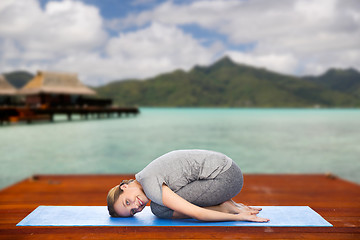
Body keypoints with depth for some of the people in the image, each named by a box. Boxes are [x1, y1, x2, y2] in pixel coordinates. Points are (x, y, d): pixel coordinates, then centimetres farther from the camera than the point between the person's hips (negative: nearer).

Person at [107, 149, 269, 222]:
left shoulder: (150, 185, -16)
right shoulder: (150, 175, 14)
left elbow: (197, 214, -20)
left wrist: (238, 216, -10)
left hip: (225, 177, -10)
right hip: (227, 168, 10)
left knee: (160, 209, -11)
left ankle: (226, 209, -4)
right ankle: (229, 206, 11)